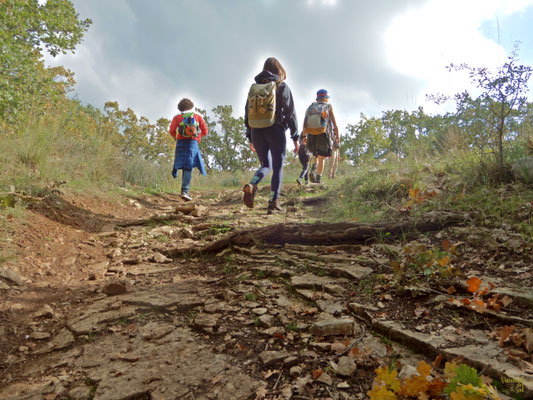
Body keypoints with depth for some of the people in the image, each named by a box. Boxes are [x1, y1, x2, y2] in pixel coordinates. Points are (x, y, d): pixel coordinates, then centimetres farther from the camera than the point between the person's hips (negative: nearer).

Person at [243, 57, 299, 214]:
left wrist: (250, 139, 17)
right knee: (278, 167, 6)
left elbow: (247, 114, 11)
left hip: (257, 133, 4)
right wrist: (295, 137, -1)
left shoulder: (253, 88, 11)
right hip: (275, 132, -4)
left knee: (265, 165, 17)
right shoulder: (282, 87, -1)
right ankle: (273, 203, 1)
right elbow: (290, 113, -5)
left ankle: (251, 185, -13)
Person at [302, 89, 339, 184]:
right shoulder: (328, 107, 5)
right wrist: (337, 137, 8)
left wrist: (304, 135, 1)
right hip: (324, 134, -3)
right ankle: (318, 180, -6)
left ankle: (313, 170, -6)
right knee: (321, 158, 2)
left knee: (316, 156, 20)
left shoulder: (310, 107, 13)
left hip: (311, 135, 3)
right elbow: (335, 124, 1)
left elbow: (305, 122, 2)